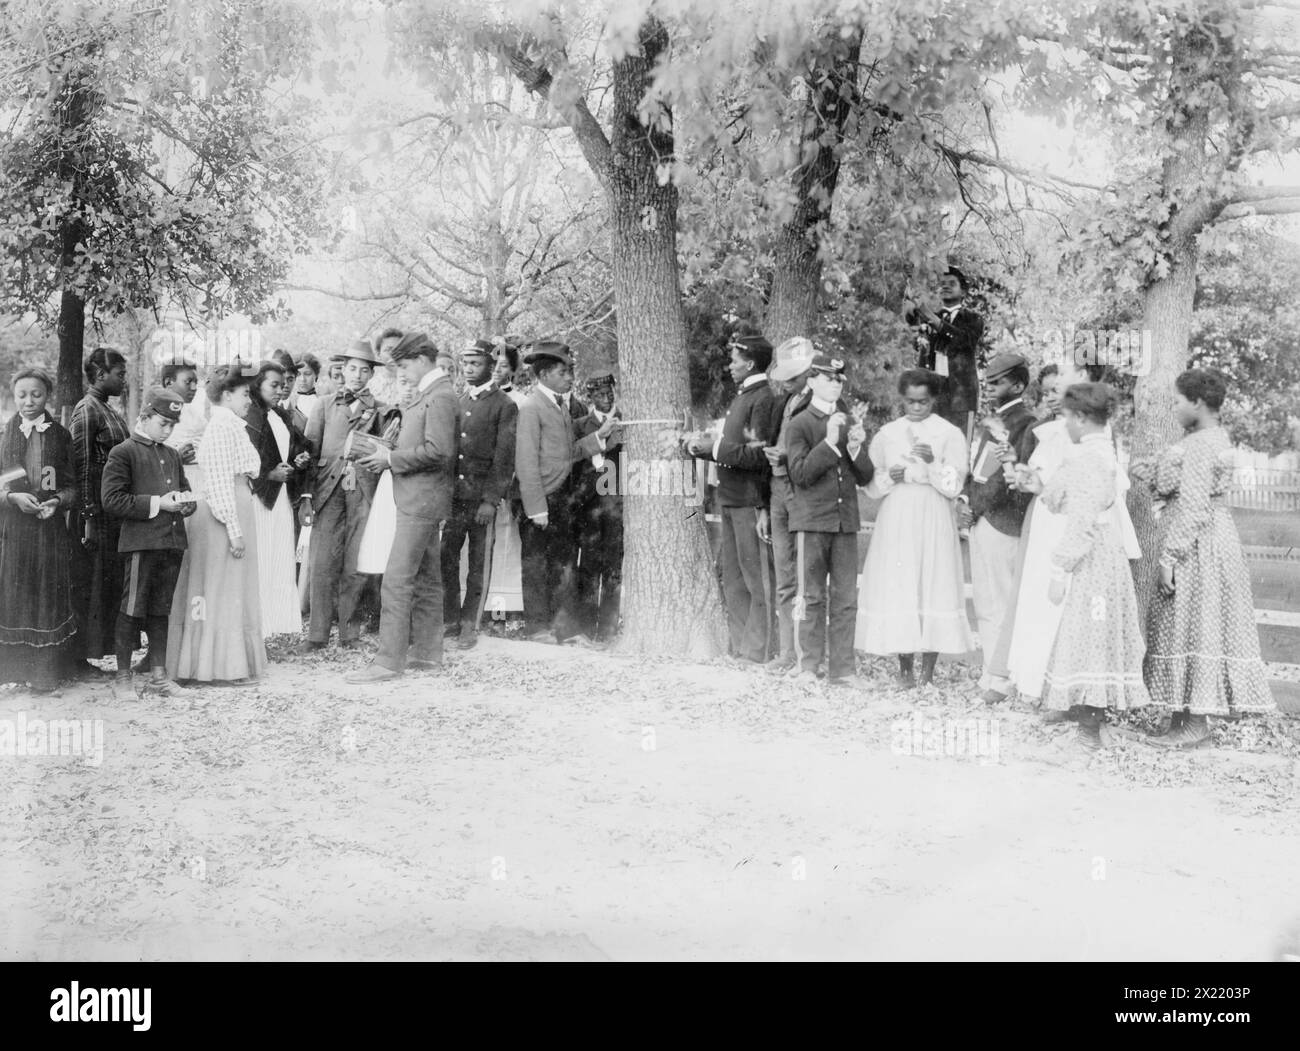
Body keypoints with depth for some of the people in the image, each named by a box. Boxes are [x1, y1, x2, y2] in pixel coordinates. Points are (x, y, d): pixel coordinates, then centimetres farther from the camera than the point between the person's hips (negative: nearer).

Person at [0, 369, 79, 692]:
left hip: (50, 528, 0)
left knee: (48, 594, 1)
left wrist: (58, 500, -13)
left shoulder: (61, 436, 5)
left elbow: (73, 486, 6)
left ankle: (46, 670, 8)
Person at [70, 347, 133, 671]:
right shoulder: (87, 409, -11)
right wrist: (88, 518, -20)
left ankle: (102, 649, 19)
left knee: (112, 582, 12)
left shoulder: (109, 411, 15)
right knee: (91, 584, -4)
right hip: (96, 512, -9)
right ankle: (82, 656, 2)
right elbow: (82, 466, -16)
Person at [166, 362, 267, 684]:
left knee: (230, 591, 13)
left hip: (234, 511, 10)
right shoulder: (223, 427, -14)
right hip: (226, 515, -10)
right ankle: (220, 667, 1)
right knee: (223, 590, -4)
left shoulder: (231, 426, 16)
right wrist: (234, 531, -20)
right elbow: (221, 483, -19)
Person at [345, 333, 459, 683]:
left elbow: (438, 450, -24)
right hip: (420, 499, 10)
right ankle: (426, 653, 22)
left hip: (422, 500, -10)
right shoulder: (427, 394, 15)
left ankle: (388, 661, -8)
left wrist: (392, 459, -16)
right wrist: (387, 454, 3)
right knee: (426, 581, 14)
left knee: (397, 581, -10)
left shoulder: (440, 397, -15)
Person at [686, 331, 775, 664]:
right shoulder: (741, 397, 15)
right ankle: (740, 645, 21)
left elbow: (759, 455, -20)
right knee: (733, 577, 14)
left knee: (756, 578, -3)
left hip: (751, 500, -10)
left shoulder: (763, 399, -13)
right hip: (731, 499, 10)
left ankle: (759, 651, 2)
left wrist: (716, 448, -18)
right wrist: (700, 446, 8)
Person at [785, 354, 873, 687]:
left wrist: (856, 448, -7)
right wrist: (829, 442, -20)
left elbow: (865, 477, 11)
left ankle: (841, 670, 8)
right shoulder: (799, 425, 0)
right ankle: (809, 668, 8)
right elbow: (800, 474, -11)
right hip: (812, 521, -4)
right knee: (812, 597, 0)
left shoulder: (849, 424, 14)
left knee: (846, 599, 3)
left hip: (846, 521, 4)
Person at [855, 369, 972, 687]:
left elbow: (953, 487, -4)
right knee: (897, 589, -1)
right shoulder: (887, 434, 10)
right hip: (895, 523, 2)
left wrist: (933, 463, -19)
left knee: (933, 587, -4)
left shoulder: (950, 434, 3)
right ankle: (904, 667, 8)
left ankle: (927, 670, 2)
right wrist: (889, 477, -10)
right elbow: (871, 487, 10)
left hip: (933, 523, -2)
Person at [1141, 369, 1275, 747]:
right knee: (1186, 628, 12)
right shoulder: (1217, 439, 13)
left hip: (1198, 545, -10)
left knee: (1192, 628, -4)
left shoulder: (1199, 446, -18)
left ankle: (1195, 723, 1)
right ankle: (1182, 717, 16)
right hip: (1214, 537, 10)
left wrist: (1169, 556, -21)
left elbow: (1192, 507, -22)